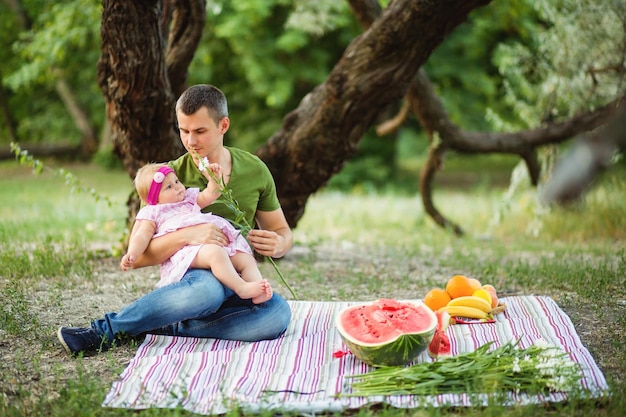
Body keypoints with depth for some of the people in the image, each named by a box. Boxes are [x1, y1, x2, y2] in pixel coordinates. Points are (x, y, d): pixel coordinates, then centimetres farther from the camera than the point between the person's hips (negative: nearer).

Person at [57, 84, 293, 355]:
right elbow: (136, 257, -11)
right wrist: (186, 236, -30)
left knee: (279, 314, -32)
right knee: (208, 288, -41)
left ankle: (169, 328, -23)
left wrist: (278, 244, -12)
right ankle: (104, 330, -26)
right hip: (190, 277, -3)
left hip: (240, 286, 3)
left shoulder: (255, 170, 2)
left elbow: (282, 231, 14)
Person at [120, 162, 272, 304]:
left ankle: (258, 294, -24)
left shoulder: (189, 198, 32)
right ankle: (241, 288, -44)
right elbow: (142, 236, 2)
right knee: (214, 252, -38)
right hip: (186, 250, -8)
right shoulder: (153, 213, 13)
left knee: (246, 258, -8)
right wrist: (131, 255, -16)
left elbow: (209, 196, 28)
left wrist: (214, 178, 9)